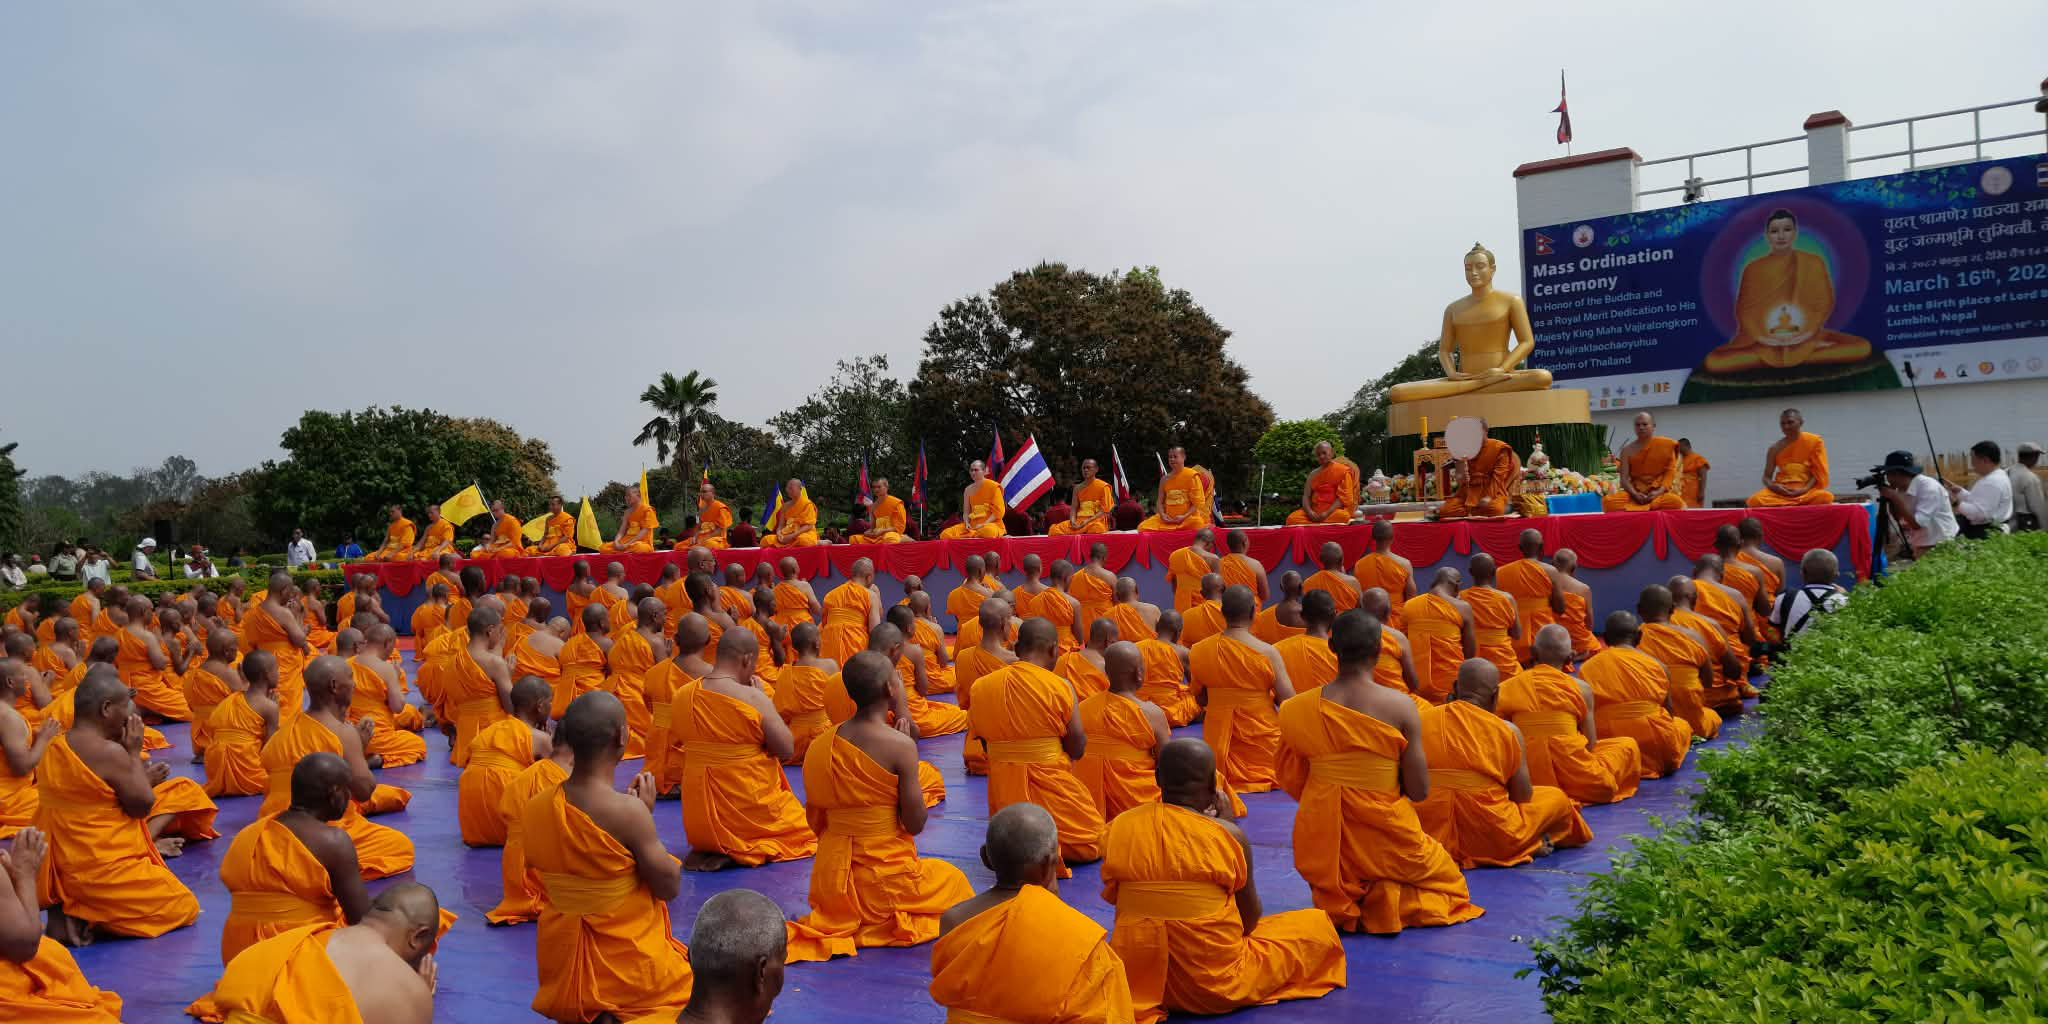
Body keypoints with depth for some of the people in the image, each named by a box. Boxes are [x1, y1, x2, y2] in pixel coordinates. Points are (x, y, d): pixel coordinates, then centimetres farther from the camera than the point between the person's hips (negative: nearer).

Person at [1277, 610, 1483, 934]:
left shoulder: (1298, 710, -6)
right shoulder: (1400, 706, -13)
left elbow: (1291, 783, 3)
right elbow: (1419, 792, -9)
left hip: (1321, 847, 3)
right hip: (1383, 841, -3)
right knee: (1449, 882, 27)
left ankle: (1338, 904, 1)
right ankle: (1392, 903, -4)